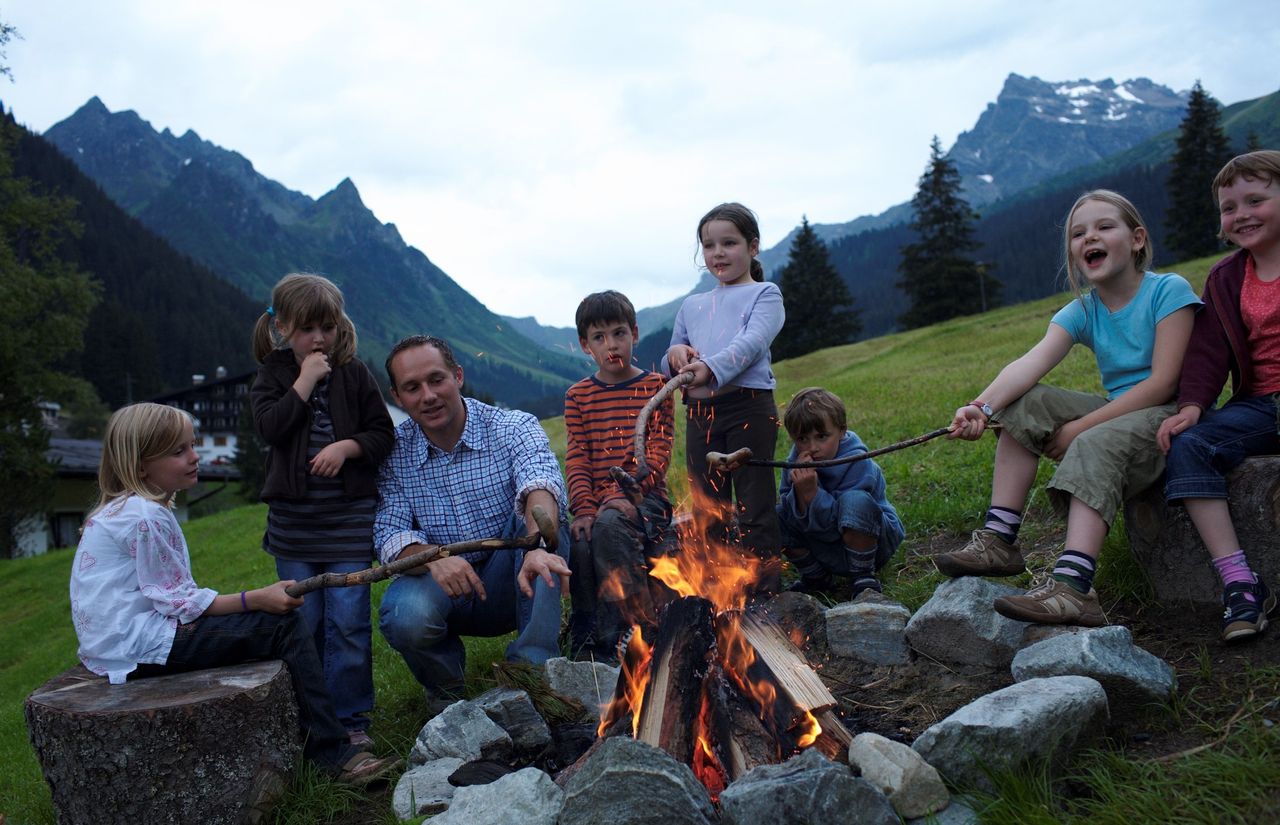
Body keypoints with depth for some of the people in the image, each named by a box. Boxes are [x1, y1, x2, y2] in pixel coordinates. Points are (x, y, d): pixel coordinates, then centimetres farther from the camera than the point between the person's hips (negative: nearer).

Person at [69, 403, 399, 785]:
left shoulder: (121, 509, 14)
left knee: (277, 621, 13)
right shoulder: (145, 516, -18)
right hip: (137, 646, -10)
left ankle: (310, 738, 16)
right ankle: (334, 754, -9)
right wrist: (257, 599, -16)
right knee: (283, 625, -14)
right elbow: (180, 601, -18)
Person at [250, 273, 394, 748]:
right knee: (302, 622, 9)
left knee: (348, 621, -2)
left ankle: (349, 718, 10)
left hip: (349, 514, -1)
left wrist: (346, 446, -14)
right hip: (292, 518, 1)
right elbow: (269, 426, -13)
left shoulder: (355, 374, 3)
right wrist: (306, 380, -13)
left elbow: (383, 435, 2)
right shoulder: (273, 376, 5)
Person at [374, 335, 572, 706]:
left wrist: (538, 548, -54)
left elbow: (540, 482, -32)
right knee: (404, 618, -32)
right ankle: (445, 688, 4)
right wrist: (432, 559, -34)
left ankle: (533, 668, -25)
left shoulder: (513, 428, -11)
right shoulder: (393, 453, -3)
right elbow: (389, 535, -10)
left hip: (510, 583, -1)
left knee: (539, 519, -29)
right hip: (440, 582, 1)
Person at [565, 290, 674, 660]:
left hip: (643, 498, -3)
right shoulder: (578, 396, 12)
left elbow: (658, 452, -4)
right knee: (579, 541, -30)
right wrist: (585, 509, -12)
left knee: (609, 526, -35)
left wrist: (625, 494, -19)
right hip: (596, 503, 3)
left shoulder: (655, 386, 5)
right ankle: (587, 645, -14)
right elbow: (576, 461, 5)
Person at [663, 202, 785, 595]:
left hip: (748, 406, -5)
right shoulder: (691, 306, 20)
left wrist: (710, 366, -30)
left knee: (754, 508, -2)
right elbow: (671, 369, 20)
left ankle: (764, 596, 4)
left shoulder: (764, 294, 6)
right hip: (700, 413, 5)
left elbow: (752, 342, -13)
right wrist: (674, 354, -5)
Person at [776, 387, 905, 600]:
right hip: (830, 554, 5)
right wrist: (799, 492, -31)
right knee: (775, 516, -13)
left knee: (855, 502, -35)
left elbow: (834, 523, -27)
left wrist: (811, 492, -39)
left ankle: (864, 578, -14)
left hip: (872, 544, -5)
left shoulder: (857, 463, -24)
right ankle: (816, 577, 7)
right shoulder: (796, 462, -9)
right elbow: (795, 522, -14)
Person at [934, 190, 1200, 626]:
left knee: (1096, 445, -34)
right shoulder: (1082, 311, 4)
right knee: (1026, 403, -11)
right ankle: (999, 539, -16)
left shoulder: (1168, 290, -10)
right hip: (1116, 411, 6)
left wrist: (1082, 426, -22)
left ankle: (1073, 586, -48)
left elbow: (1162, 383, -19)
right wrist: (982, 406, -35)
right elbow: (1031, 363, -15)